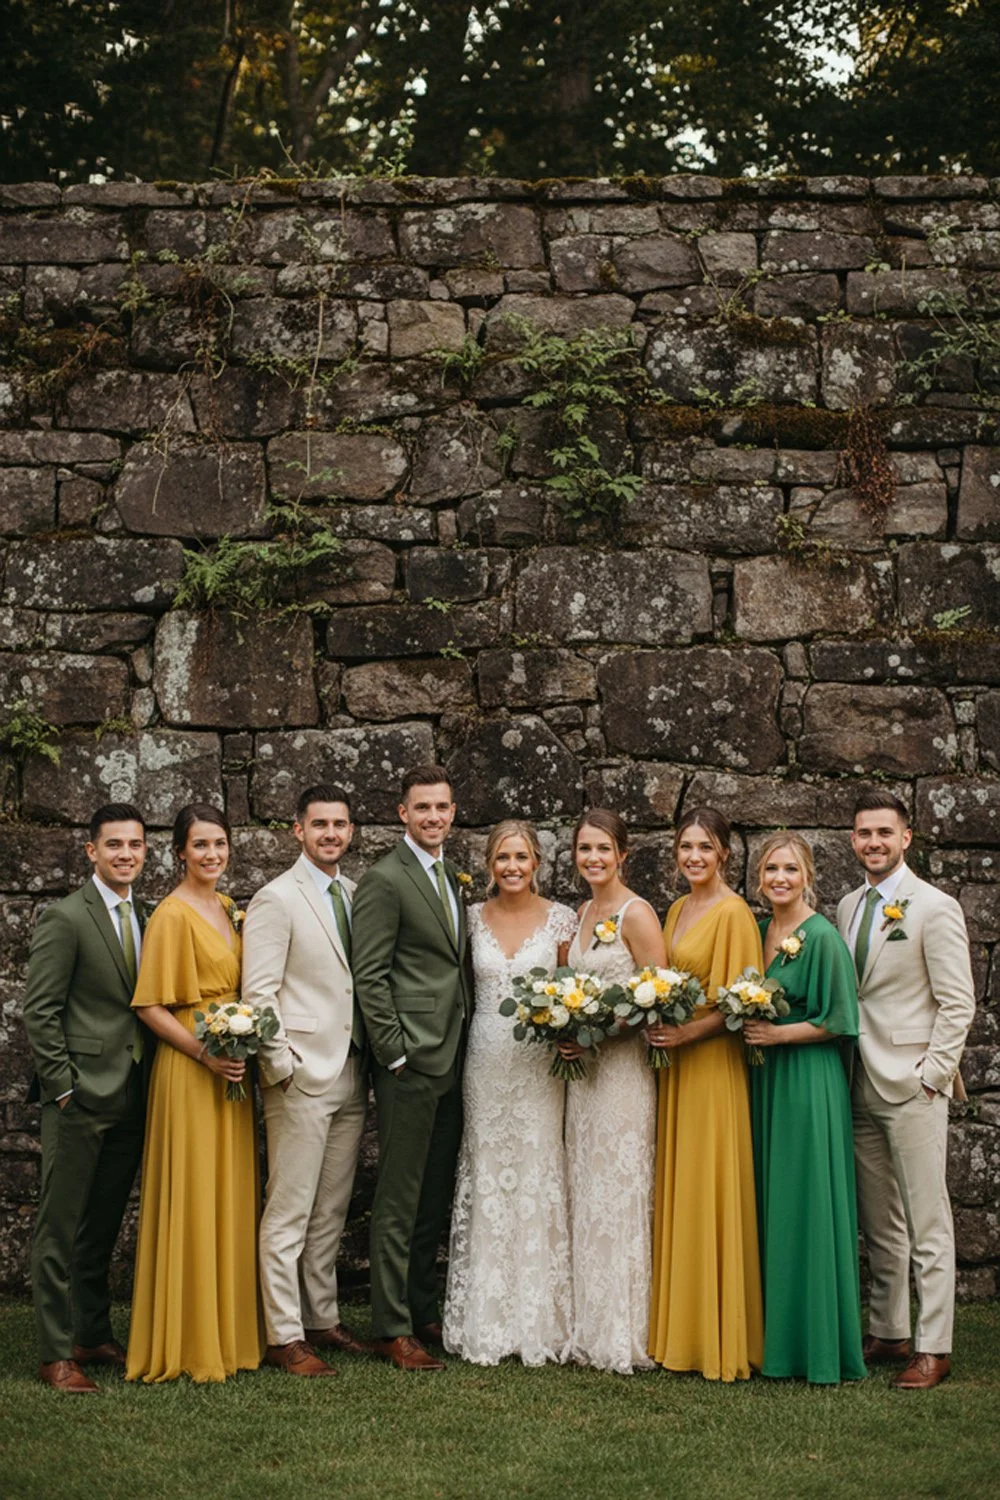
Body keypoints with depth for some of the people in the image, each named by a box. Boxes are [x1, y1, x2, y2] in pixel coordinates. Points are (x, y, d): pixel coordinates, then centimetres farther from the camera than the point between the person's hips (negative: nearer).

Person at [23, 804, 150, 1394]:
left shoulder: (146, 918, 13)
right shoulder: (66, 918, -8)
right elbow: (40, 1010, -10)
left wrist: (150, 1085, 10)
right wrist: (62, 1086, -13)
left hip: (131, 1098, 7)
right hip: (81, 1098, -7)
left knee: (104, 1224, 15)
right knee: (60, 1228, -1)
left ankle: (94, 1335, 25)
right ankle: (57, 1353, 4)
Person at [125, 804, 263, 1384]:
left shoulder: (229, 909, 12)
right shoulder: (173, 914, -11)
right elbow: (150, 1006, -13)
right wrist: (205, 1053, -20)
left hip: (234, 1072, 8)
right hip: (189, 1071, -8)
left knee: (233, 1200, 12)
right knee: (192, 1203, -3)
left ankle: (230, 1332, 22)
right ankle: (189, 1342, 7)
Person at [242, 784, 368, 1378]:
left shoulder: (356, 894, 13)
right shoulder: (276, 899, -7)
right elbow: (259, 993, -10)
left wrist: (372, 1061, 9)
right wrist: (283, 1068, -14)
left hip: (352, 1077, 7)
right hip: (302, 1076, -6)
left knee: (332, 1210, 13)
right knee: (289, 1211, -3)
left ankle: (322, 1319, 22)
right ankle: (284, 1335, 3)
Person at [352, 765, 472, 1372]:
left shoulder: (452, 877, 16)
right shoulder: (385, 879, -9)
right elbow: (370, 978, -12)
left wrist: (463, 1041, 14)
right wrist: (396, 1053, -14)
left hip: (451, 1059, 8)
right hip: (412, 1062, -8)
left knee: (437, 1196, 14)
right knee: (400, 1199, -2)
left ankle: (423, 1310, 24)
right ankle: (392, 1327, 4)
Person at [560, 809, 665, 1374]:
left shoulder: (636, 914, -10)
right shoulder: (585, 913, 13)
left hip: (624, 1066, -8)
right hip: (584, 1068, 8)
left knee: (621, 1194, -4)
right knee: (588, 1195, 10)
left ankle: (626, 1336, 3)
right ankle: (591, 1329, 17)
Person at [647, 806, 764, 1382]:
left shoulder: (733, 913, -11)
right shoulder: (678, 910, 14)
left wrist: (687, 1033, -22)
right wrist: (655, 1021, 5)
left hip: (713, 1063, -8)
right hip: (674, 1061, 8)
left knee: (710, 1194, -4)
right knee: (676, 1193, 10)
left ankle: (722, 1338, 5)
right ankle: (680, 1328, 19)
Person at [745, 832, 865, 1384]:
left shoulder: (822, 937, -11)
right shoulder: (758, 931, 11)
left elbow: (839, 1022, -12)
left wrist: (777, 1034, -14)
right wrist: (746, 1028, 4)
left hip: (808, 1082, -7)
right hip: (762, 1081, 7)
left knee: (806, 1205, -3)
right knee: (767, 1206, 10)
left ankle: (819, 1344, 7)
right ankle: (773, 1334, 20)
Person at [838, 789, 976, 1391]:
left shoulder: (936, 908, -7)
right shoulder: (848, 907, 13)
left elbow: (958, 1003, -9)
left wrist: (932, 1075, -13)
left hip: (913, 1084, -7)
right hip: (861, 1086, 7)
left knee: (927, 1222, -2)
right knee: (878, 1223, 12)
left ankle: (934, 1348, 3)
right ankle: (888, 1333, 21)